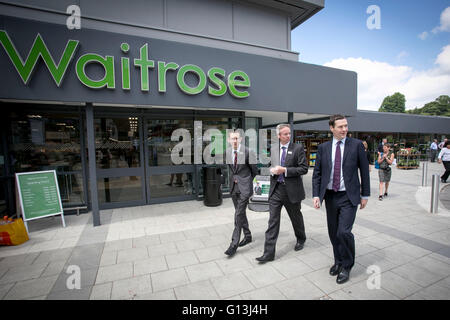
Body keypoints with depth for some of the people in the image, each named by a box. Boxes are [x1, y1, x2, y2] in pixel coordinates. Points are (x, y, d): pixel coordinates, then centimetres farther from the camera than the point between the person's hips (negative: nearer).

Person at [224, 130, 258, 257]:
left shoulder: (247, 152, -12)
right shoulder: (227, 152, 3)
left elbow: (254, 170, -1)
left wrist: (248, 182, 7)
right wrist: (233, 178, 9)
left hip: (244, 186, -6)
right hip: (234, 186, 6)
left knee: (239, 214, -8)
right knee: (240, 213, 15)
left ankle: (234, 244, 0)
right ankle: (247, 236, 33)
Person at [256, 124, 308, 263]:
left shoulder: (298, 148, -5)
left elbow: (304, 169, -10)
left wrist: (285, 170, -19)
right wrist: (272, 170, -7)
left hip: (292, 190, -2)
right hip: (276, 189, 2)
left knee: (296, 217, 19)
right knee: (273, 221, 1)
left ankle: (301, 239, 47)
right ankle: (269, 252, 8)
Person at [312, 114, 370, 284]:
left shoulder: (356, 145, -2)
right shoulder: (323, 147, 3)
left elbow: (364, 171, 2)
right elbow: (317, 173, 4)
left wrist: (365, 195, 2)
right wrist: (316, 194, -3)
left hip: (348, 196, -3)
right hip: (330, 196, 3)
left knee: (344, 232, -9)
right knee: (333, 233, 13)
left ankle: (346, 266, 16)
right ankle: (338, 261, 36)